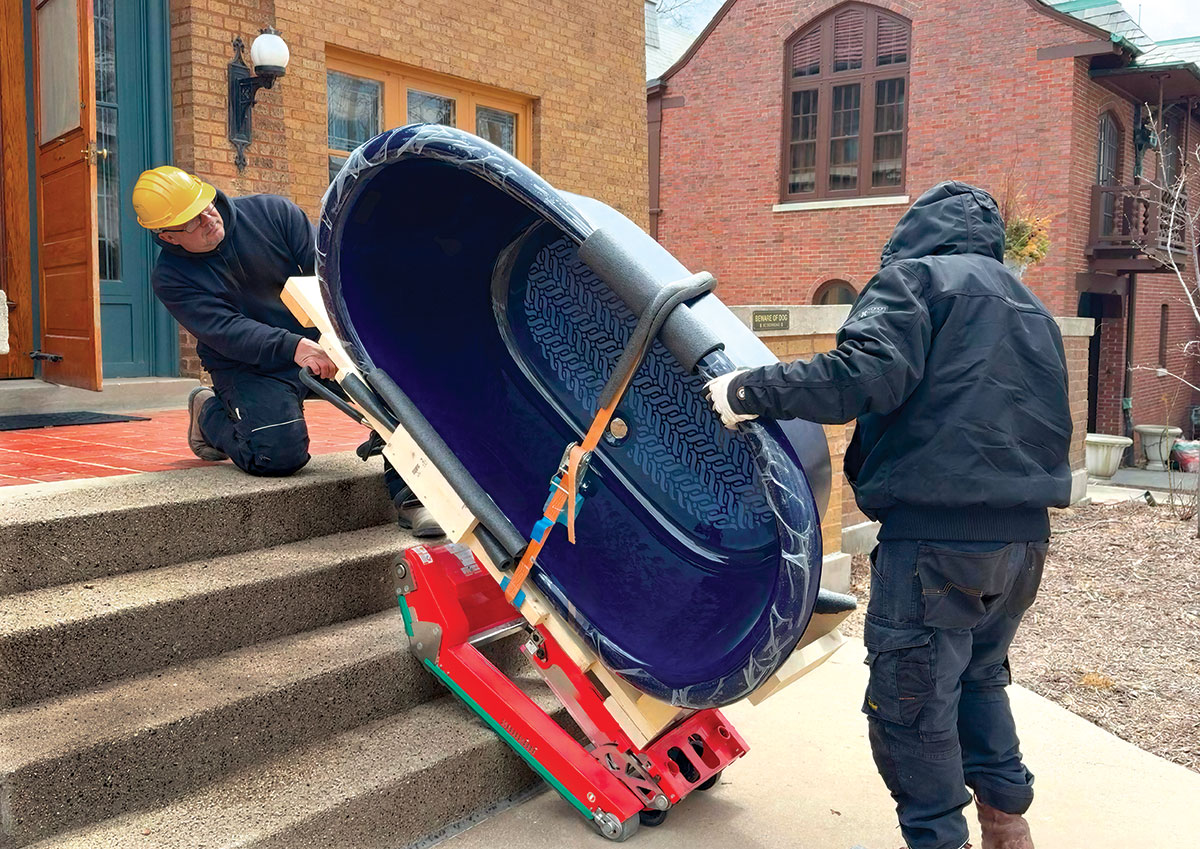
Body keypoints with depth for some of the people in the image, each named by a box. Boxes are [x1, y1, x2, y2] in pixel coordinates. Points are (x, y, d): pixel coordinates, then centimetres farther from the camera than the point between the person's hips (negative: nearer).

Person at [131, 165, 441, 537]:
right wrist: (293, 348, -39)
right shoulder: (170, 278, -8)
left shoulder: (272, 212, -5)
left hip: (315, 338, 2)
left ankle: (408, 494, -21)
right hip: (246, 367, -2)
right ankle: (210, 414, 9)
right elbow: (226, 332, -22)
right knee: (279, 455, -26)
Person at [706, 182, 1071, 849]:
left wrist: (749, 389, -15)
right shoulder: (1033, 310, 22)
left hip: (935, 538, -9)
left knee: (911, 705, 3)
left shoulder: (914, 277, -3)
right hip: (1024, 541, 9)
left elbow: (868, 373, -21)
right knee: (980, 677, 26)